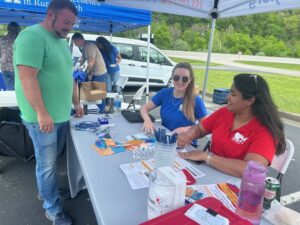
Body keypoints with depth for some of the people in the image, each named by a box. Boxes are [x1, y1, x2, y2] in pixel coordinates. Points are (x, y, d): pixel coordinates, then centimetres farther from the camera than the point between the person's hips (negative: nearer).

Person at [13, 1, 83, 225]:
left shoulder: (62, 42, 14)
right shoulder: (32, 37, -14)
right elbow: (27, 78, -22)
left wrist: (76, 102, 18)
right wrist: (42, 113, -22)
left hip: (62, 115, 8)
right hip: (43, 118, -8)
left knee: (52, 160, 21)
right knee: (47, 164, 6)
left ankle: (46, 190, 43)